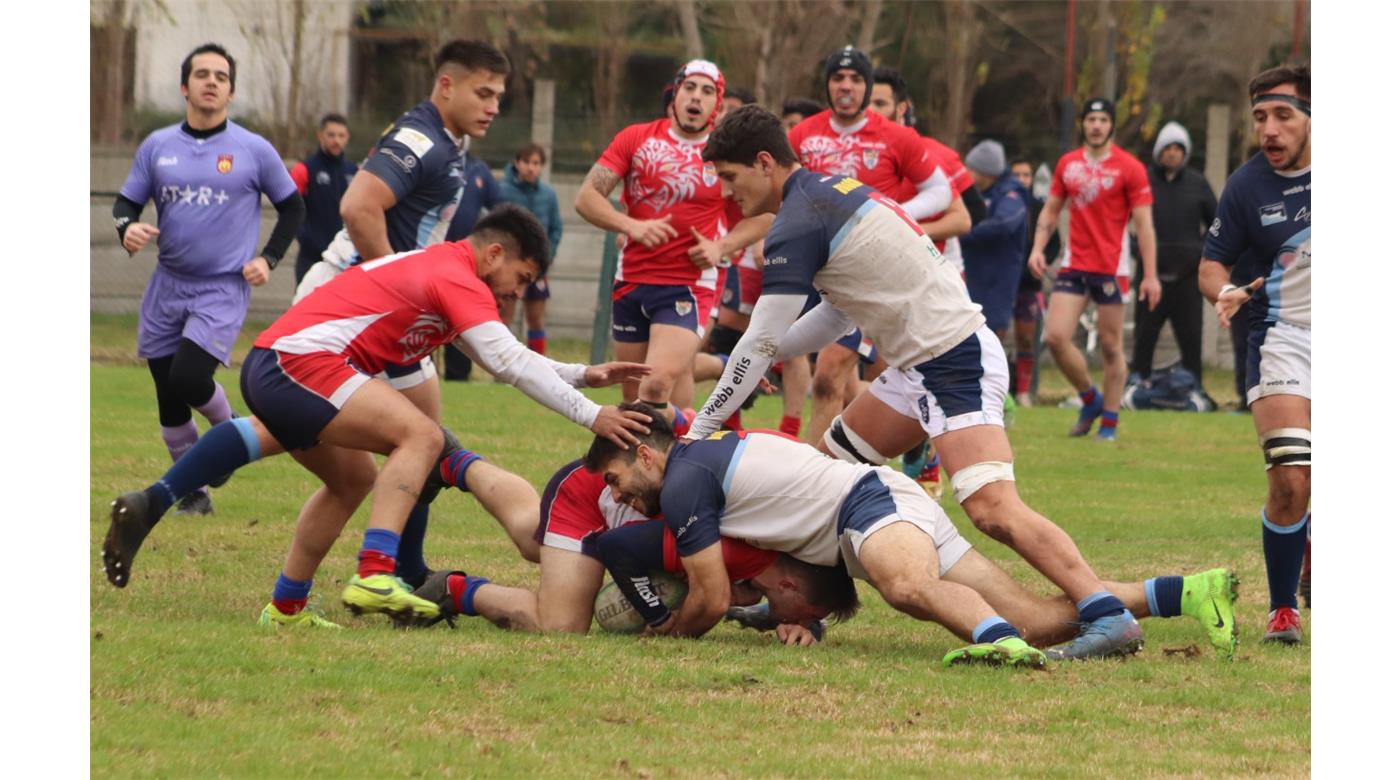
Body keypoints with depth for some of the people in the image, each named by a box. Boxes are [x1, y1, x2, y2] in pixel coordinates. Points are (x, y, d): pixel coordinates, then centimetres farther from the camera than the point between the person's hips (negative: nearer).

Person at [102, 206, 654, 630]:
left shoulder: (436, 268, 25)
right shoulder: (458, 277, -6)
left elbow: (504, 358, 34)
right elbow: (509, 362, -14)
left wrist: (584, 375, 27)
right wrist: (590, 415, -11)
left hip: (268, 368, 11)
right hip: (302, 360, -11)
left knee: (355, 479, 24)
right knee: (421, 437, -18)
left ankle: (286, 608, 25)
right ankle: (375, 575, -29)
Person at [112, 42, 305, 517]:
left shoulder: (254, 151, -3)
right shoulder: (157, 147, 3)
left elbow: (292, 208, 8)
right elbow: (126, 202, 8)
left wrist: (268, 258, -4)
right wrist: (127, 230, -15)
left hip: (223, 288, -3)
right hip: (167, 286, 3)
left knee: (188, 378, -21)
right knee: (169, 402, 4)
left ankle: (226, 425, 12)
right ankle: (194, 493, 20)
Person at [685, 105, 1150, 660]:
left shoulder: (798, 223, -14)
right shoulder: (832, 193, 16)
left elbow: (760, 345, -11)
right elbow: (841, 312, 25)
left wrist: (699, 432, -3)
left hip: (956, 366, -11)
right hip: (925, 366, 11)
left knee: (993, 510, -23)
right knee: (831, 463, 19)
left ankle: (1107, 617, -31)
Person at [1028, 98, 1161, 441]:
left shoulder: (1129, 168, -4)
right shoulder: (1067, 164, 9)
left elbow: (1144, 224, -6)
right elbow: (1051, 210, 18)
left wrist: (1150, 275, -10)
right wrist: (1038, 248, 3)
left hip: (1111, 268, -4)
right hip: (1074, 266, 4)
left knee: (1111, 346, 0)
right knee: (1055, 336, -7)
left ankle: (1109, 422, 10)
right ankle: (1090, 399, 14)